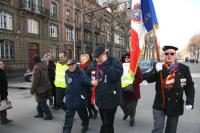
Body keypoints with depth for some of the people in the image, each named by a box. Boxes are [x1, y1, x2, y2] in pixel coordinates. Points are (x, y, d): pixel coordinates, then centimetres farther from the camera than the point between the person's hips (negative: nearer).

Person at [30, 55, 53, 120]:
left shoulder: (37, 67, -22)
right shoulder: (44, 65, 3)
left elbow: (35, 80, -20)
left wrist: (32, 90, -11)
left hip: (41, 87, -9)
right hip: (46, 86, 9)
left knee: (42, 102, 3)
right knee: (40, 101, 21)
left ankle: (49, 115, 10)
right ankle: (40, 113, 33)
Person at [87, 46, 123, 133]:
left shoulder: (115, 62, -13)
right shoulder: (93, 64, 5)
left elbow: (116, 76, -30)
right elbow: (87, 75, 22)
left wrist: (105, 64, -28)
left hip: (111, 99, -6)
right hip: (100, 99, 6)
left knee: (108, 124, 3)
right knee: (104, 123, 23)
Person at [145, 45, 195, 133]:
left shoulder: (184, 68, -5)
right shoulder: (159, 67, -1)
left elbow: (189, 86, -3)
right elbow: (148, 79, -9)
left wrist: (190, 101, -14)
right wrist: (156, 71, -26)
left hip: (175, 105, 0)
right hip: (160, 105, 0)